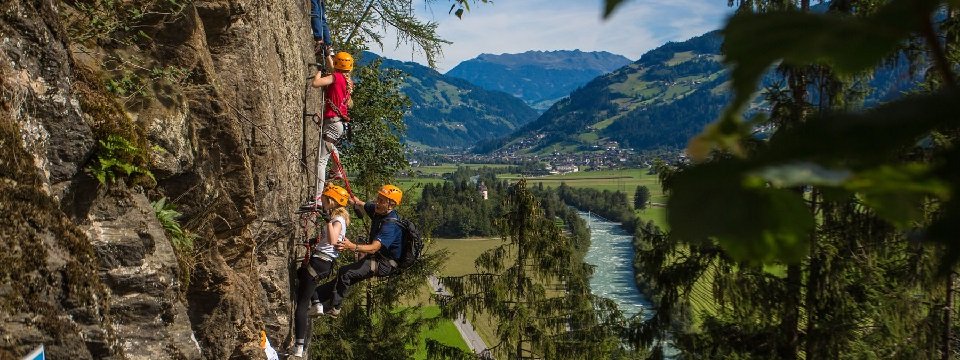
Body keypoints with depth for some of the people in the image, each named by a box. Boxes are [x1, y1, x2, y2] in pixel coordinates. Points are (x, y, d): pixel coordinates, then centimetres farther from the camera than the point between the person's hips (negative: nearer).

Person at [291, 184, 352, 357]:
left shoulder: (338, 219, -15)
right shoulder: (337, 217, 14)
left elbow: (333, 240, -34)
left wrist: (328, 219, -34)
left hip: (320, 262, -10)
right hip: (323, 261, 10)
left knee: (301, 304, -8)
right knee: (301, 272, 39)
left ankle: (298, 348, -10)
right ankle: (317, 304, 22)